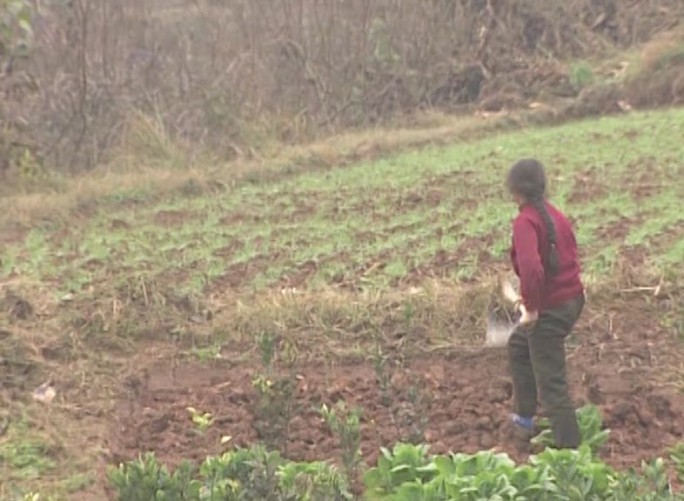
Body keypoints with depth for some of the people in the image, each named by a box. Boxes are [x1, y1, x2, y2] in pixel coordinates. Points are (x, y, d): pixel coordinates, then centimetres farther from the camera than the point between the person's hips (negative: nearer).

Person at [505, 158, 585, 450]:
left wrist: (531, 307, -20)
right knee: (519, 346, 29)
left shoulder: (525, 221, -19)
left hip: (549, 308, -9)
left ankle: (570, 450, 7)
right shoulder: (555, 215, 8)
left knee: (551, 382, 1)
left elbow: (531, 268, -34)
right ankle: (525, 420, 37)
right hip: (572, 299, 9)